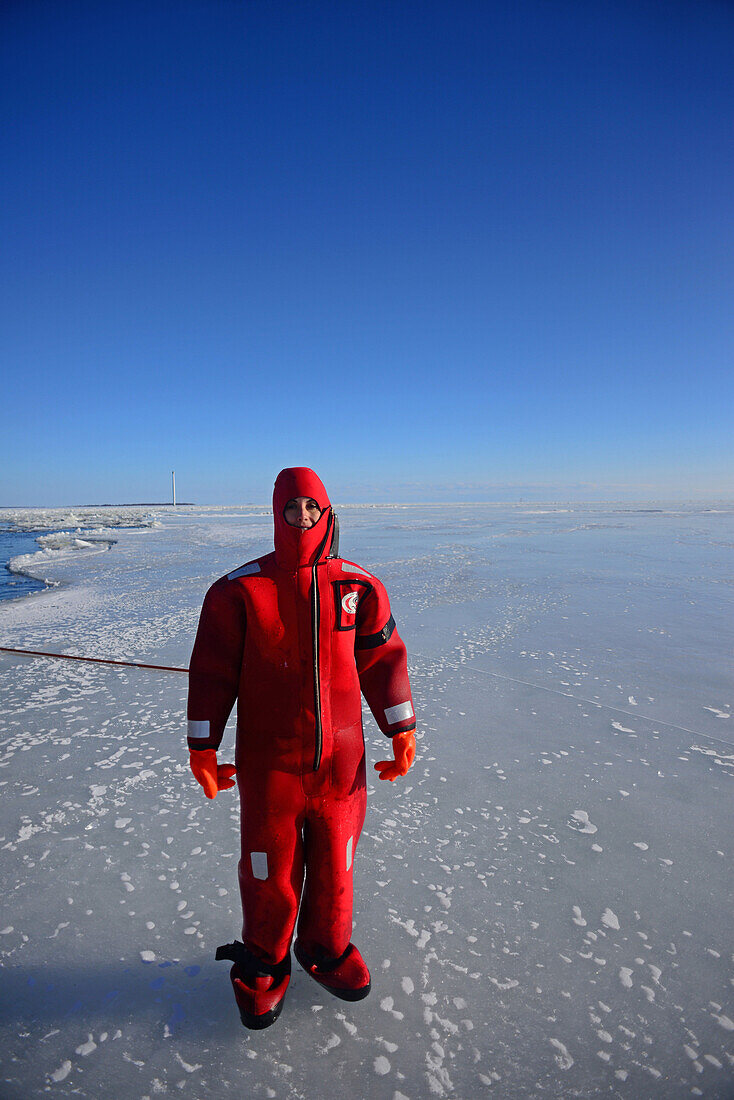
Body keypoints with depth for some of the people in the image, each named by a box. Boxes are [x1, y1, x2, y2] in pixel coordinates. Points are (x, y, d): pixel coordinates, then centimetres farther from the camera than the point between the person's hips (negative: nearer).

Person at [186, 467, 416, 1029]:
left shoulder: (359, 587, -2)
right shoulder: (239, 590, -7)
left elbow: (384, 659, 4)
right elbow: (211, 670, -3)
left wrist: (402, 730, 4)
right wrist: (202, 746, -2)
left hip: (340, 761, 2)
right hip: (268, 765, -2)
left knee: (334, 864, 18)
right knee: (270, 870, 14)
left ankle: (327, 949, 46)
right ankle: (263, 962, 42)